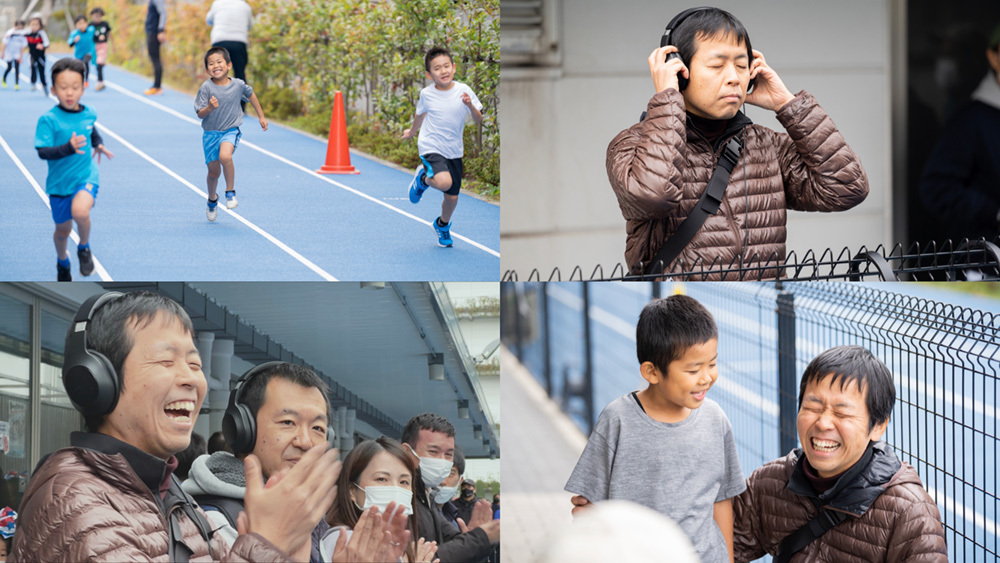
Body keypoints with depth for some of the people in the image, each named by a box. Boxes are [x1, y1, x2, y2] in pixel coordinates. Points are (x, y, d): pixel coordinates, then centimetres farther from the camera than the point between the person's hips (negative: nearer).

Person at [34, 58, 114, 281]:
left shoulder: (88, 114, -3)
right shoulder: (48, 120, -16)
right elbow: (43, 152, -25)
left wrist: (98, 144, 13)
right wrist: (68, 148, -37)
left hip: (86, 177, 0)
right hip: (59, 182, 0)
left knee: (80, 210, -31)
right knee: (63, 230, 15)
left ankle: (84, 248, -1)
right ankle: (63, 263, 47)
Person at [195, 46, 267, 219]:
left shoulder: (238, 85, -7)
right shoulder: (206, 88, -13)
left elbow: (250, 95, 15)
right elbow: (200, 114, -11)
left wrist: (261, 116, 22)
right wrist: (209, 108, -33)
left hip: (230, 131, -1)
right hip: (211, 133, 1)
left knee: (225, 156, -31)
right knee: (213, 172, 8)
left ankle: (230, 192, -10)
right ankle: (212, 199, 38)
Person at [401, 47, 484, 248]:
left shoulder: (463, 90, -7)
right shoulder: (427, 94, -8)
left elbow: (478, 120, -5)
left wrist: (470, 105, -25)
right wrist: (412, 131, 30)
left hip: (454, 151, 3)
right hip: (431, 148, -3)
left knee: (452, 197, 8)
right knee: (444, 182, -30)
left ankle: (443, 225, 41)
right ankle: (423, 178, 5)